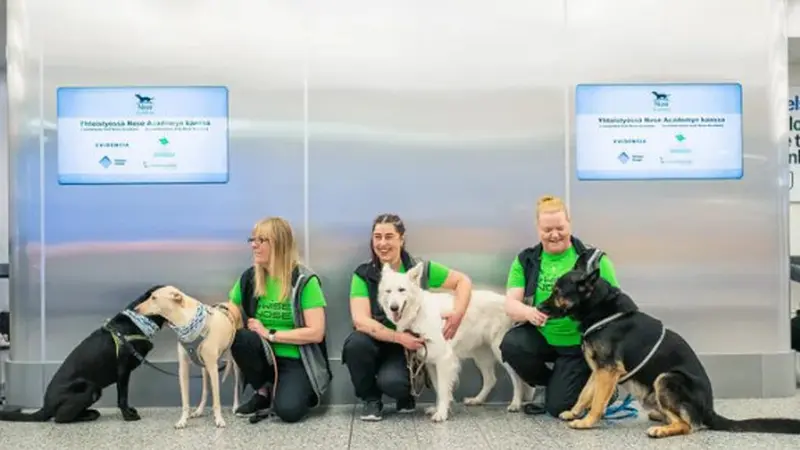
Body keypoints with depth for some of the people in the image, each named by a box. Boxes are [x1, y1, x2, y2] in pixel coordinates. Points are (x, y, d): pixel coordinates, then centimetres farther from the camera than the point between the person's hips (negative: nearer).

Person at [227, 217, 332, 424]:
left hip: (296, 360, -4)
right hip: (262, 357, 4)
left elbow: (316, 332, -17)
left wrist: (269, 335, -16)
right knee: (240, 337, -29)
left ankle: (302, 389, 7)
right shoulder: (249, 277, 2)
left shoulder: (304, 280, -12)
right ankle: (264, 391, -3)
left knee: (288, 410, -30)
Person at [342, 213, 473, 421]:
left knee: (392, 382, -32)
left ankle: (406, 394, 9)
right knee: (356, 343, -32)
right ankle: (371, 399, -4)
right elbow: (360, 321, -19)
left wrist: (458, 312, -19)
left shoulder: (419, 269, -8)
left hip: (408, 348, -1)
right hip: (376, 343, 1)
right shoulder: (363, 275, -10)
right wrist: (399, 336, -30)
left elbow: (463, 280, -1)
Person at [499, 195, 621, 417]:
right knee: (511, 345, -28)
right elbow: (510, 304, -11)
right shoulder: (526, 260, -2)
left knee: (558, 406, -11)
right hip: (541, 337, 3)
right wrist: (529, 312, -35)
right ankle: (546, 384, 4)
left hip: (579, 343, -2)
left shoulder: (593, 259, -8)